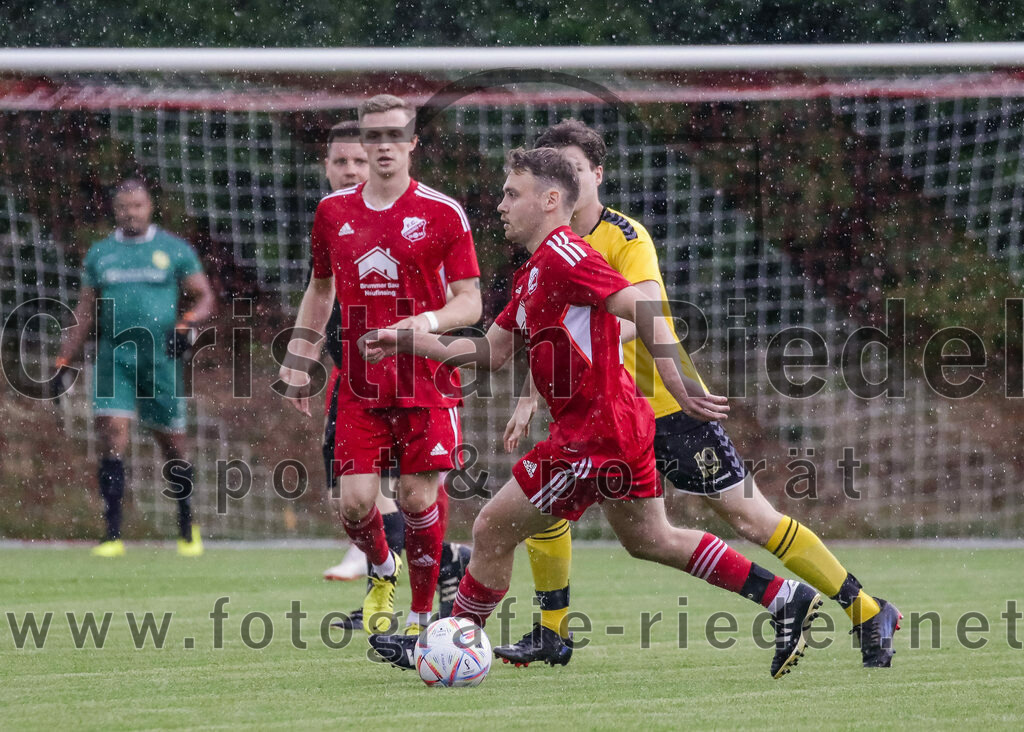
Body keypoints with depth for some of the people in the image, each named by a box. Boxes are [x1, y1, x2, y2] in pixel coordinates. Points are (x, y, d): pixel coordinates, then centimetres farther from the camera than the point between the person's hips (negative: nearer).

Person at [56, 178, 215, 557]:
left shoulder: (174, 250, 5)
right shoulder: (99, 253, 12)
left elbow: (204, 298, 6)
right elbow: (85, 313, 15)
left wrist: (186, 323, -15)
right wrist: (63, 362, 9)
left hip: (160, 357, -1)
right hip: (113, 357, 1)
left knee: (173, 445, 6)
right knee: (112, 440, -12)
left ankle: (188, 531, 23)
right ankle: (113, 536, -13)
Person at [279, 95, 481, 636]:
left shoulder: (443, 214, -3)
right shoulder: (333, 211, 9)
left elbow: (470, 302, -3)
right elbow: (320, 289, 22)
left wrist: (427, 322, -22)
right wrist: (298, 360, 14)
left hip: (427, 381, -2)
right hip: (360, 383, 2)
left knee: (418, 500, -6)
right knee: (356, 502, -7)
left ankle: (422, 615, 11)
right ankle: (382, 573, 26)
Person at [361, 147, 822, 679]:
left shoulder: (563, 255, -16)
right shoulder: (531, 275, 15)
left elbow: (643, 309, -24)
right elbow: (490, 351, 21)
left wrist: (678, 384, -31)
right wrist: (404, 343, 16)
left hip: (593, 434, -10)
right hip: (622, 425, 10)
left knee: (492, 532, -2)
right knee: (649, 539, 20)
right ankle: (787, 601, 22)